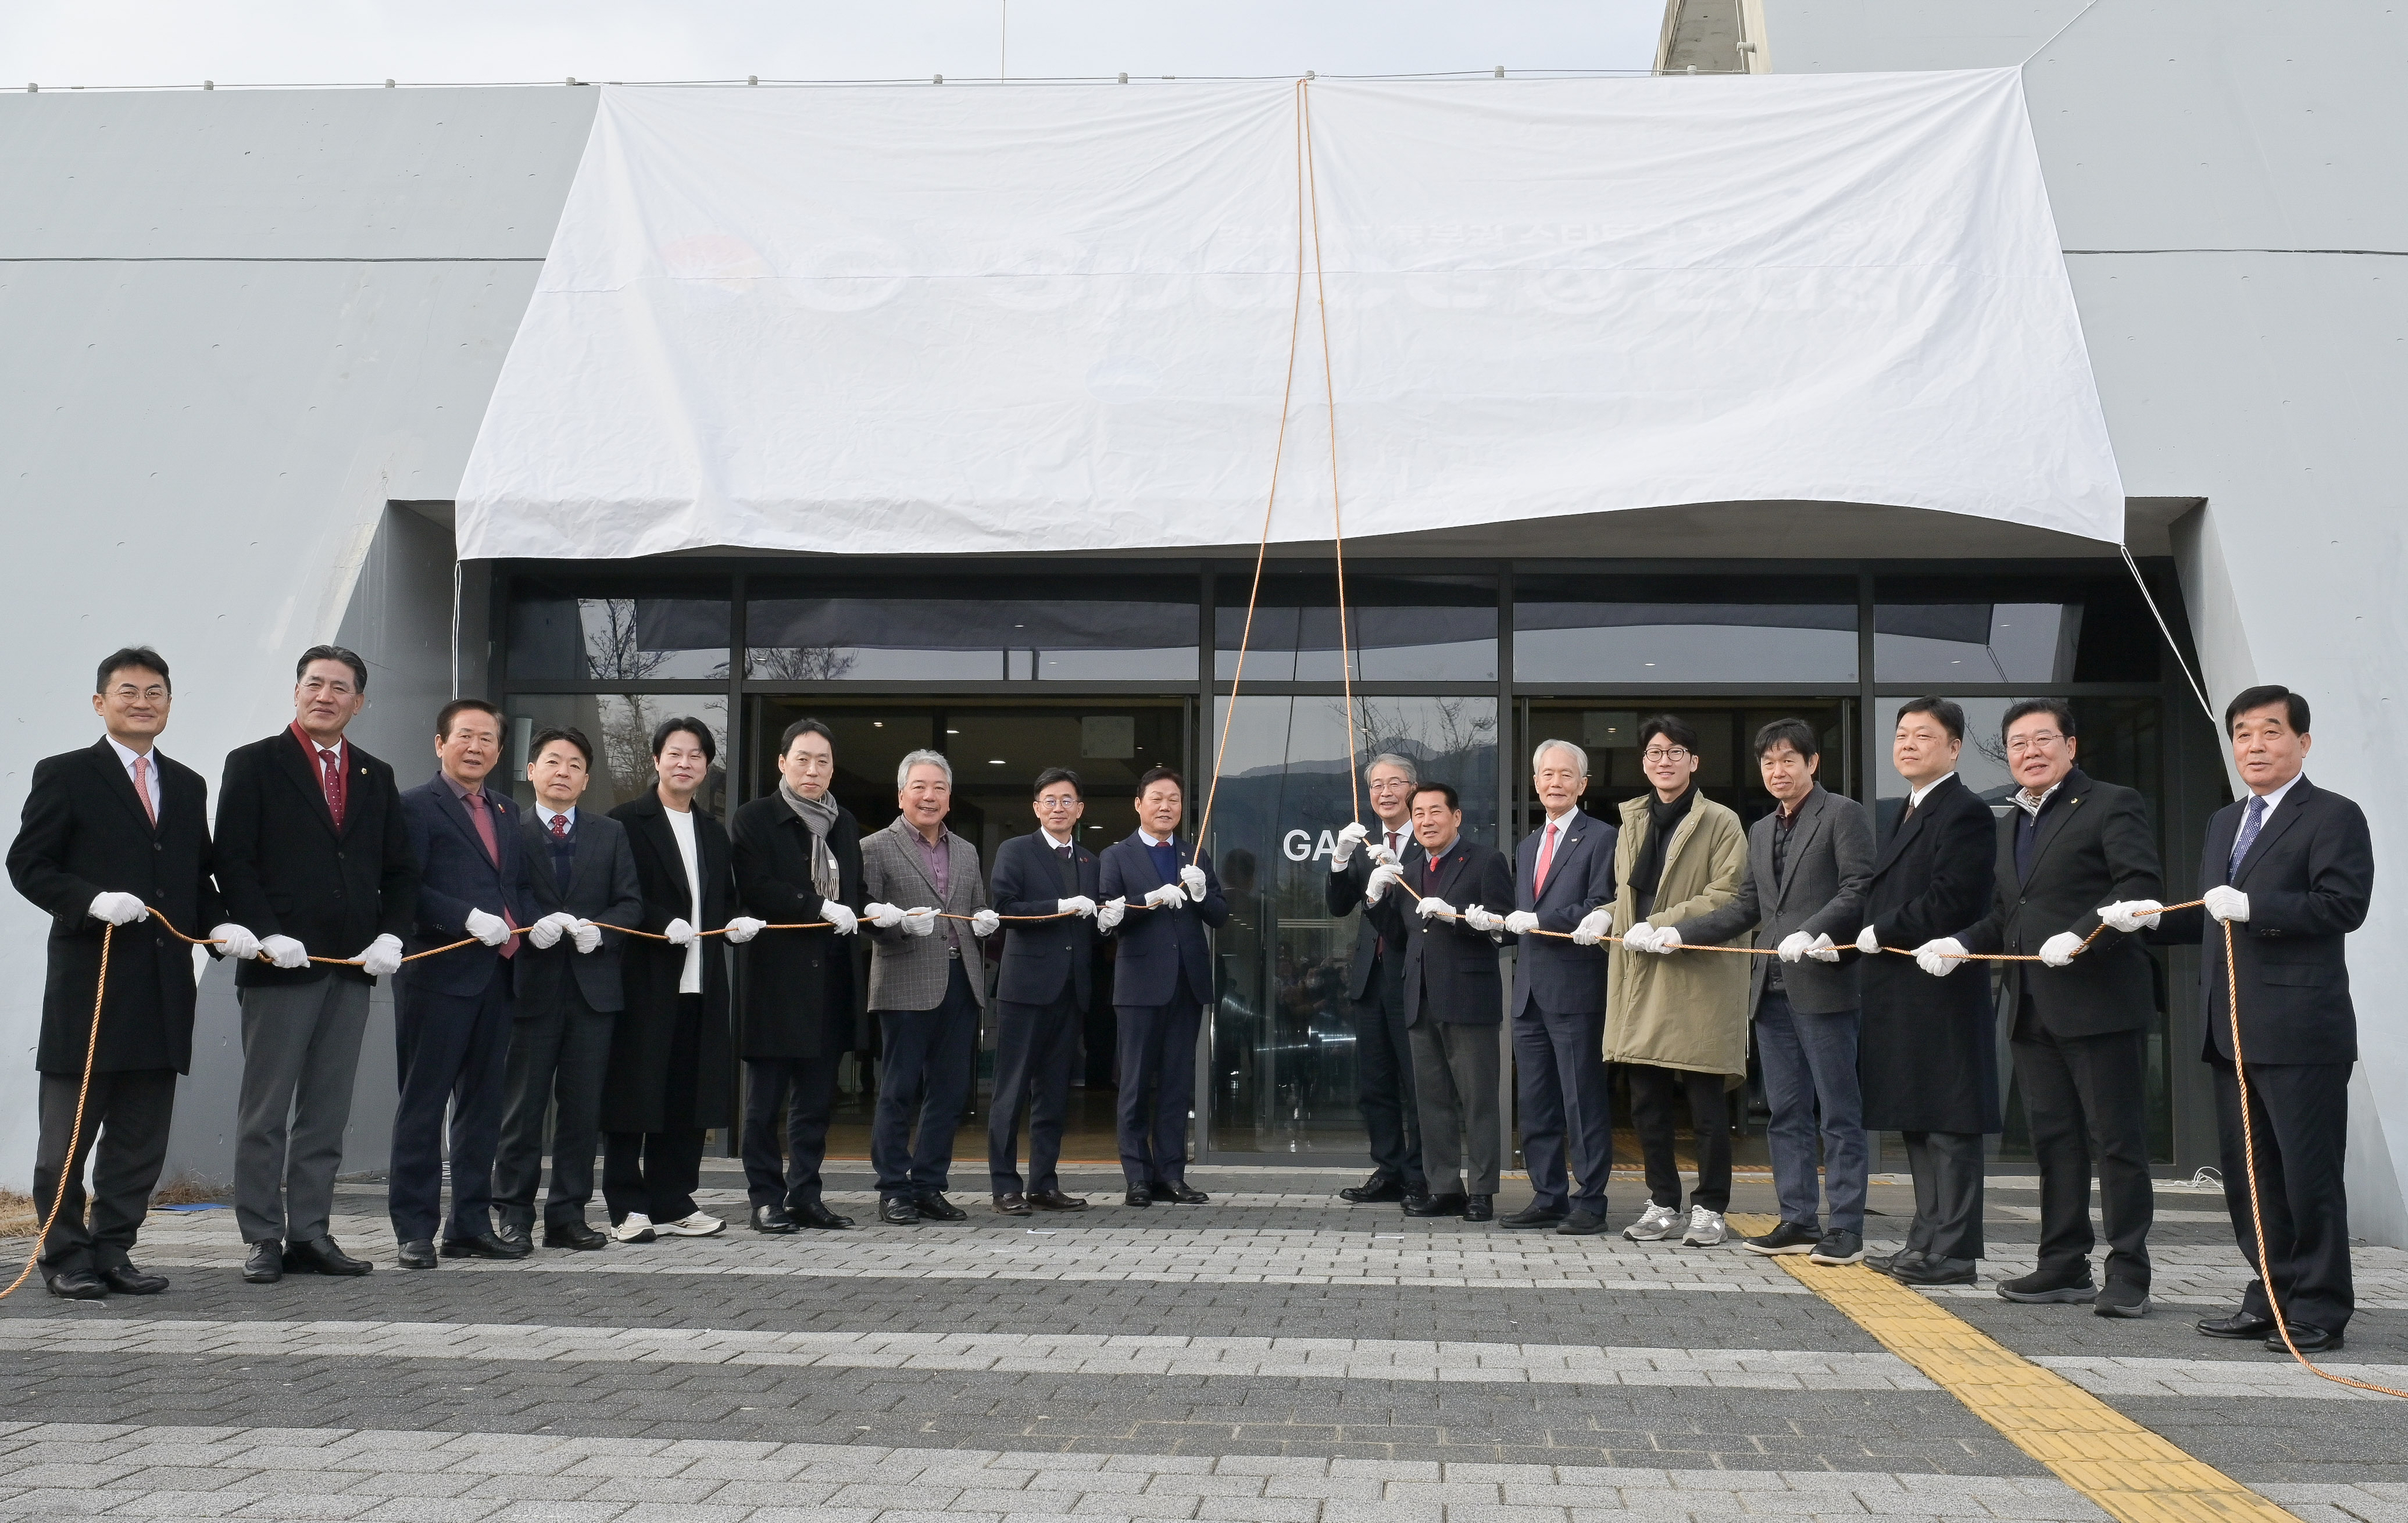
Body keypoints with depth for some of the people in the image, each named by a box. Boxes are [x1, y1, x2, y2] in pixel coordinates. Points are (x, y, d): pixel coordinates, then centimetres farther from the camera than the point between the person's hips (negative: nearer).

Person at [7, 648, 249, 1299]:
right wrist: (93, 899, -20)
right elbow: (28, 865, -4)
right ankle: (65, 1256, 13)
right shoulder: (64, 776, 0)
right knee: (68, 1132, 3)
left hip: (163, 989, 5)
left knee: (142, 1137, 9)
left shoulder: (188, 787, 16)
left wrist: (220, 927, 0)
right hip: (89, 981, -5)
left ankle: (113, 1250, 19)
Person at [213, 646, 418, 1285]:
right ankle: (262, 1239, 6)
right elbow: (233, 861, -5)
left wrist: (391, 934, -1)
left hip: (354, 967, 4)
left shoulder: (376, 776, 15)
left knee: (327, 1112, 7)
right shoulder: (254, 765, 2)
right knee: (266, 1109, 0)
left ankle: (310, 1234, 13)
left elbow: (399, 871, 15)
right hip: (281, 963, -4)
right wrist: (267, 934, -16)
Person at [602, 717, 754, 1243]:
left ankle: (672, 1202, 16)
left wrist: (739, 922, 2)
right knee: (635, 1094, -2)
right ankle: (627, 1207, 5)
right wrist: (665, 924, -21)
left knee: (688, 1098, 8)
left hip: (699, 982, 6)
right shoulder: (627, 821, -2)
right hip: (643, 978, -6)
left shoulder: (714, 832, 19)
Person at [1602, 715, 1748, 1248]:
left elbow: (1727, 898, -12)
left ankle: (1709, 1209, 9)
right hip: (1642, 982, 6)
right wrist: (1604, 919, 4)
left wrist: (1659, 926, -18)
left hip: (1700, 981, -6)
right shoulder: (1632, 821, 16)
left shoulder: (1721, 823, -3)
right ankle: (1663, 1205, 17)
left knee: (1706, 1105, 0)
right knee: (1647, 1103, 7)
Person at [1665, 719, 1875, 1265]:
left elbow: (1857, 891, -11)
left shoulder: (1843, 815, -1)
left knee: (1839, 1113, -3)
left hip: (1823, 985, -7)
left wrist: (1811, 933, -23)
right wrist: (1680, 932, 11)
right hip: (1772, 989, 7)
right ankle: (1799, 1221, 16)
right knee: (1786, 1113, 10)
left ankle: (1846, 1229, 1)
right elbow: (1746, 908, 20)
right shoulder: (1761, 831, 21)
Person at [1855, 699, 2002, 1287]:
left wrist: (1881, 933, -13)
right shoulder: (1910, 814, 21)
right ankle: (1928, 1240, 21)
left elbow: (1950, 902, -20)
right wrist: (1867, 936, 6)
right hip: (1905, 999, 10)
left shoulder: (1966, 813, -10)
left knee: (1949, 1127, -5)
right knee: (1919, 1126, 14)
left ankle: (1953, 1251, -2)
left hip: (1942, 993, -10)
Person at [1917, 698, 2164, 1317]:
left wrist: (2082, 935, -26)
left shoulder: (2111, 806, -4)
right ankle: (2065, 1266, 20)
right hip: (2034, 1011, 8)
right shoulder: (2011, 822, 20)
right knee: (2053, 1142, 12)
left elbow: (2139, 887, -16)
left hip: (2101, 1003, -8)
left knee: (2117, 1142, -2)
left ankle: (2128, 1275, 3)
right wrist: (1960, 944, 8)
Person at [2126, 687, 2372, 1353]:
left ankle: (2319, 1311, 6)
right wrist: (2153, 918, 10)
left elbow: (2343, 906, -18)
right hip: (2234, 1032, 9)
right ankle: (2271, 1299, 23)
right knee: (2247, 1173, 13)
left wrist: (2251, 907, -23)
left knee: (2309, 1174, -2)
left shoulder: (2333, 817, -5)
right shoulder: (2224, 823, 20)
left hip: (2301, 1031, -8)